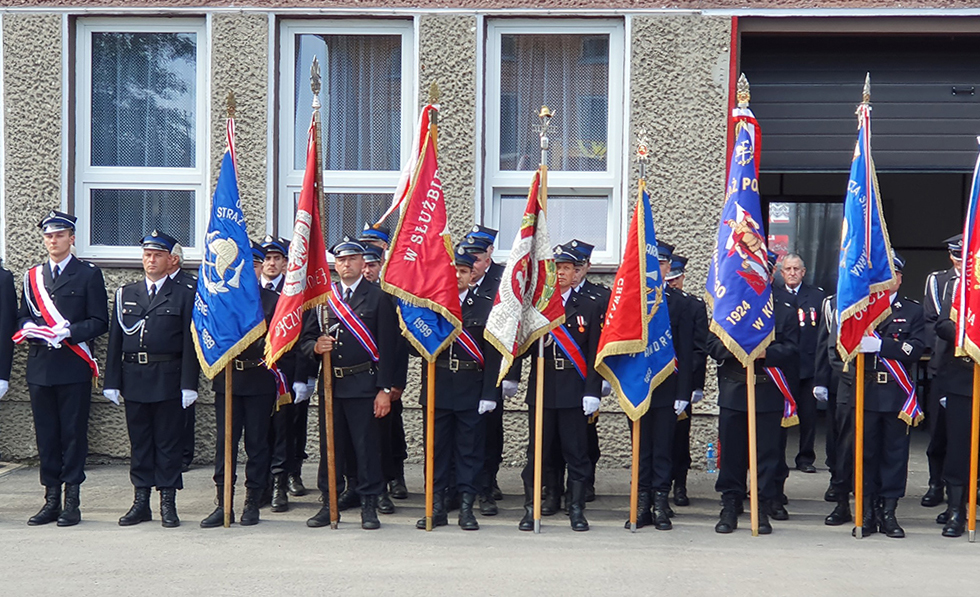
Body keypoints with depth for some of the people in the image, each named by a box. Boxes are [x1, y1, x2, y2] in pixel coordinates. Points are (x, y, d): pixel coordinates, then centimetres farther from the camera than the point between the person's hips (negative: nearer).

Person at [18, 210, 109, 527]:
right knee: (46, 435, 5)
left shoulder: (89, 274, 3)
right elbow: (22, 316, 19)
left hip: (74, 369, -4)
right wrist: (29, 328, -4)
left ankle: (72, 502, 1)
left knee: (73, 433, -3)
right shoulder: (32, 276, 16)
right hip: (40, 367, 4)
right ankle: (51, 499, 11)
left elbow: (100, 322, -2)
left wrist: (68, 331, -17)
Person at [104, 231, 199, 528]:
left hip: (168, 380, -3)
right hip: (134, 379, 3)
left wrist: (189, 384, -9)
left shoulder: (184, 296, 3)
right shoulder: (126, 294, 13)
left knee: (168, 442, 1)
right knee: (139, 442, 7)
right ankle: (141, 501, 14)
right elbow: (115, 340, 10)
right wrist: (112, 381, 3)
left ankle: (168, 503, 7)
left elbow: (190, 343, -2)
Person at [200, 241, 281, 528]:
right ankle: (223, 504, 5)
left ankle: (253, 503, 11)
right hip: (227, 378, 2)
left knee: (257, 443, 3)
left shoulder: (274, 300, 4)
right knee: (224, 441, 1)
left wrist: (263, 351, -18)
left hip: (260, 381, -2)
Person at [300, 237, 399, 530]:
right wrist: (315, 347, -9)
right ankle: (329, 503, 16)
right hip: (330, 383, 4)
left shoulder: (378, 298, 0)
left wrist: (385, 390, -9)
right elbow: (305, 338, 15)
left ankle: (369, 506, 5)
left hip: (364, 385, -4)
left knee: (367, 447, -2)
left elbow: (387, 348, -3)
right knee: (329, 446, 8)